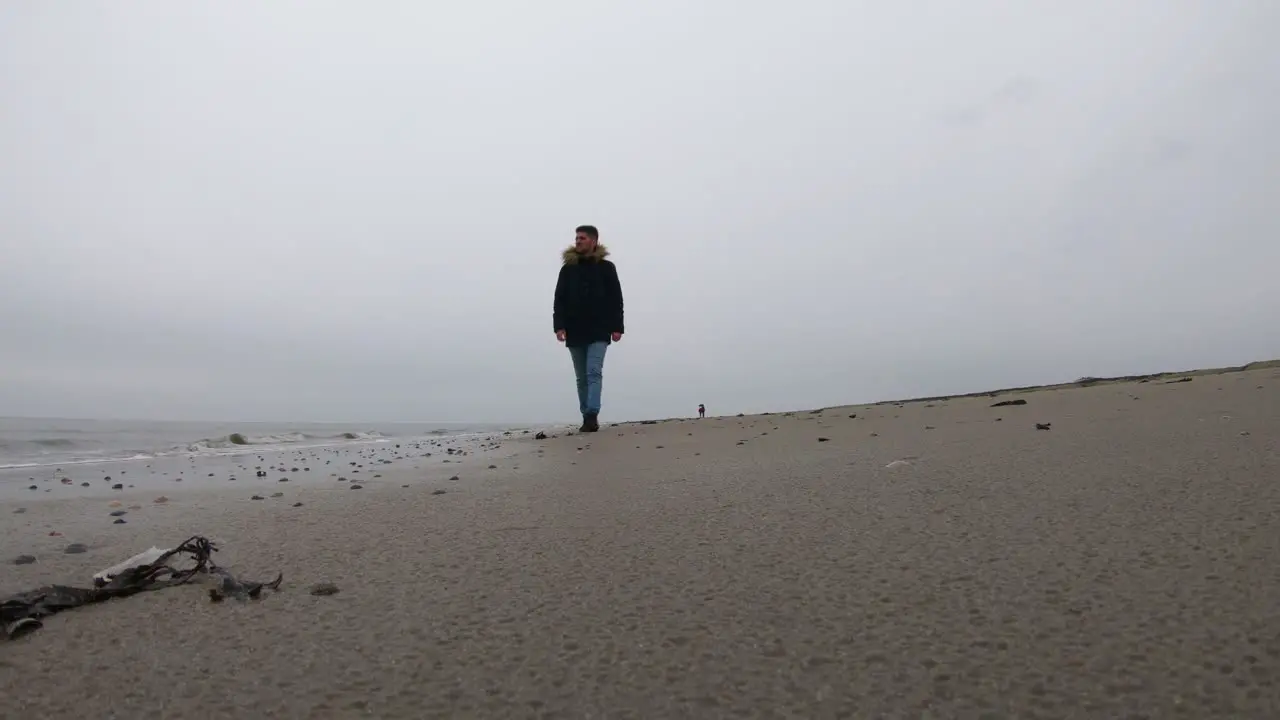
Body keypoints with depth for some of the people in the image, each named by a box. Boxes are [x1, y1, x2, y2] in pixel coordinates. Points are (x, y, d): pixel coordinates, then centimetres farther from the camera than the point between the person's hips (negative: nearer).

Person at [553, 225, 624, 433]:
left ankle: (592, 416, -19)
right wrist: (559, 326, -7)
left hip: (598, 331, -3)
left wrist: (616, 327, -5)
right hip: (575, 332, 3)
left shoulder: (606, 267, 5)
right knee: (582, 378, 6)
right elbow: (559, 300, 6)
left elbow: (615, 299, 3)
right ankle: (588, 418, 12)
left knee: (594, 373, -14)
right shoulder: (567, 268, 10)